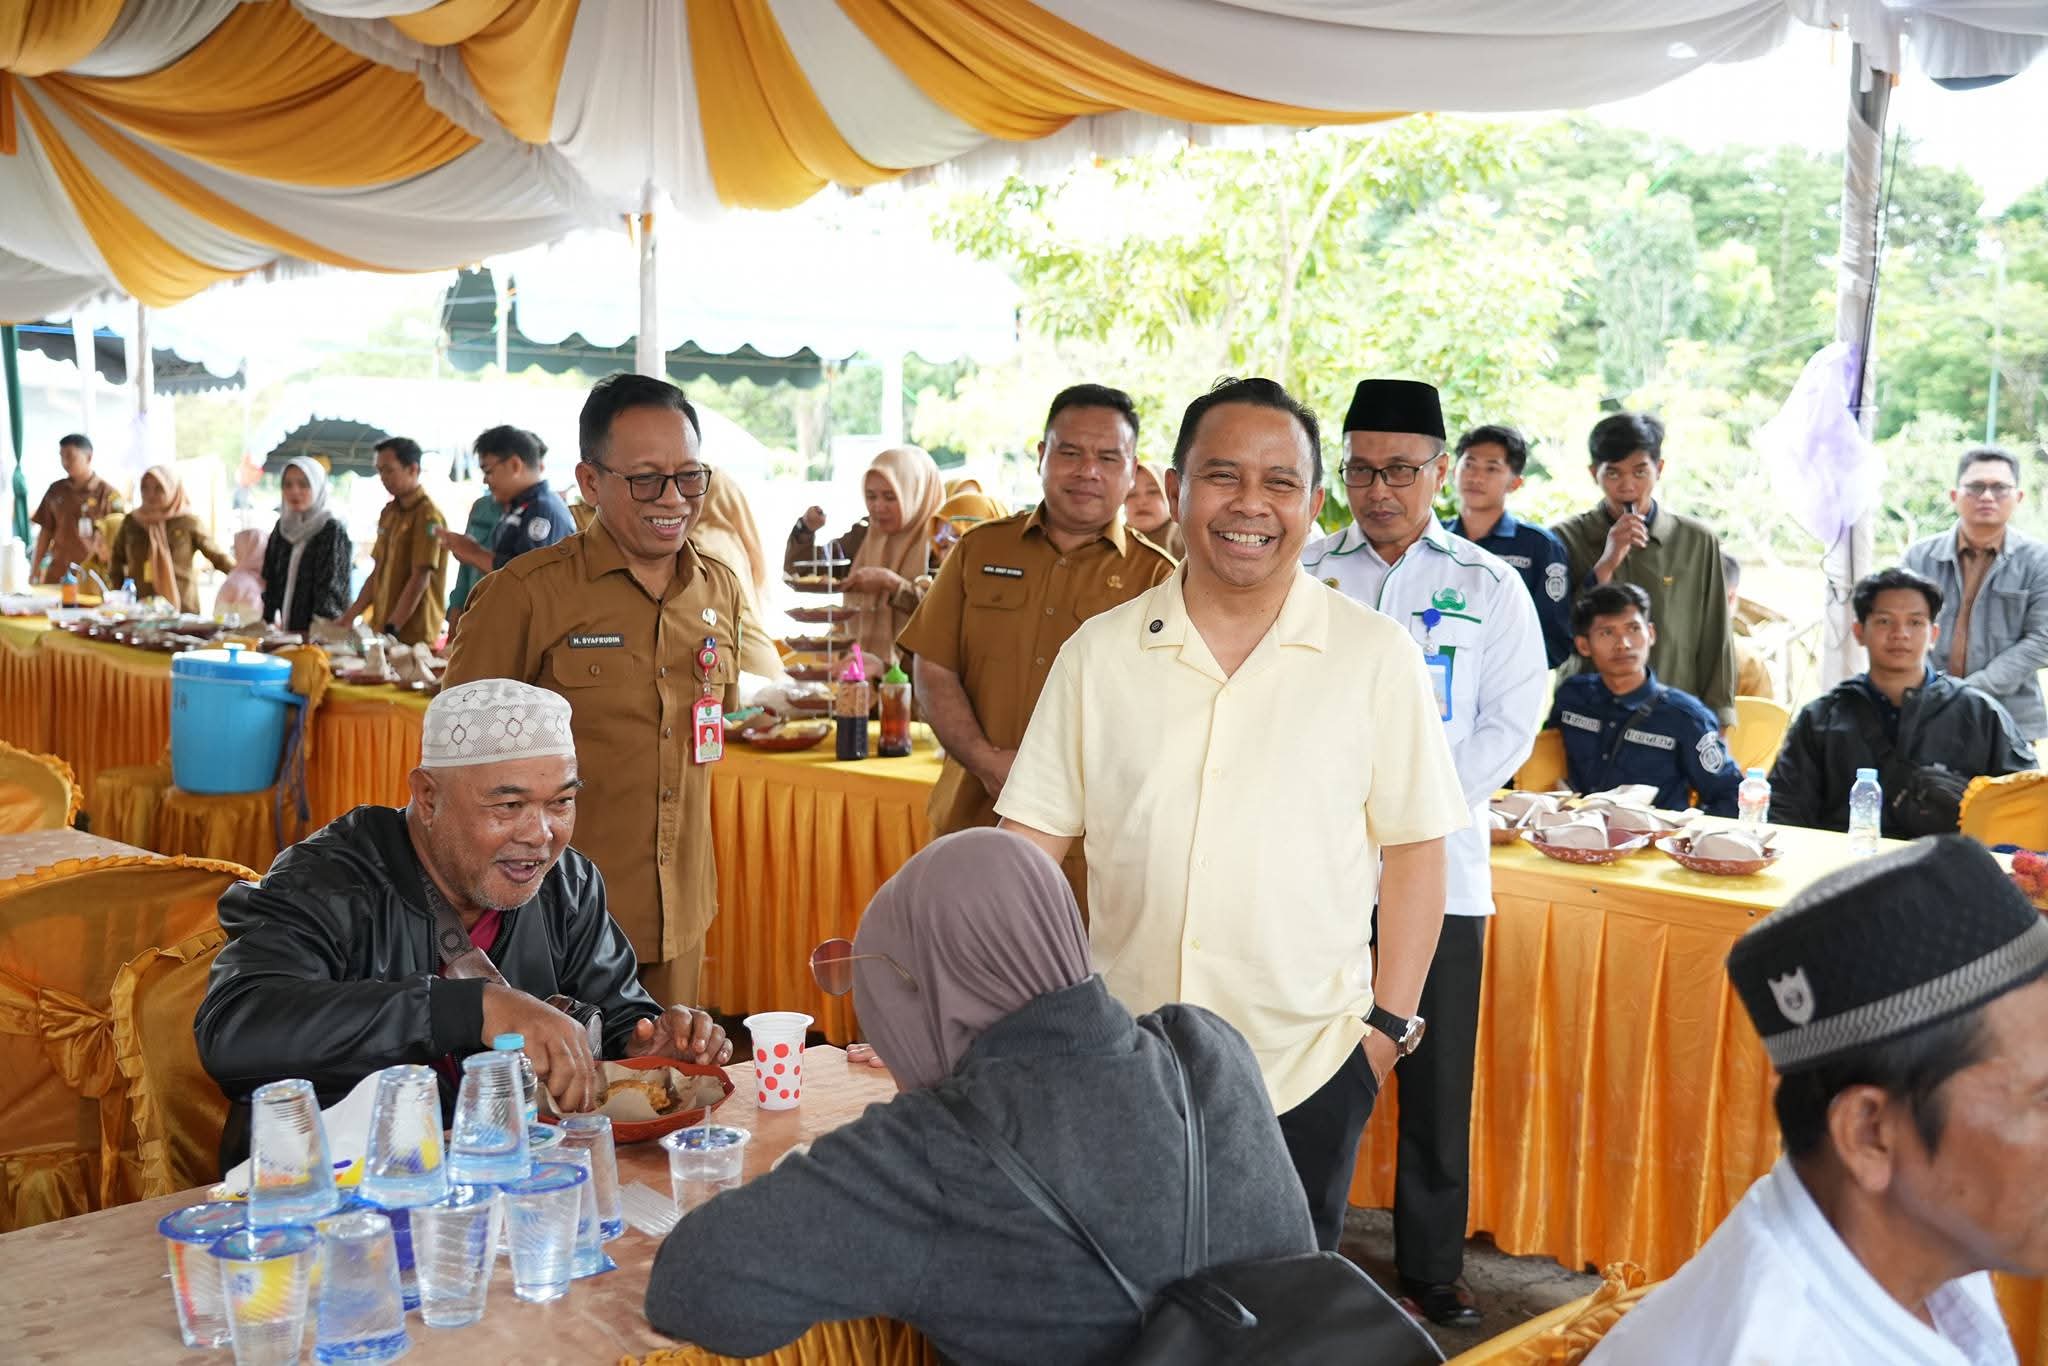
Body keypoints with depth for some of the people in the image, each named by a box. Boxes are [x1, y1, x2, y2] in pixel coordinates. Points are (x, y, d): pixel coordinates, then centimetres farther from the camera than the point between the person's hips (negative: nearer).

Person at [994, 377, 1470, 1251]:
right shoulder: (1100, 653, 1)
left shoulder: (1375, 657, -3)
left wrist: (1390, 1020, -4)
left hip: (1306, 1067, -1)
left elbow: (1412, 848, -1)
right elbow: (1033, 836, 3)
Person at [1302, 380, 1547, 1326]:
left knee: (1437, 1083, 5)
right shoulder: (1302, 574, 7)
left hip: (1437, 865, 0)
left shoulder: (1488, 586, 6)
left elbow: (1511, 723, 1)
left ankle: (1431, 1268, 19)